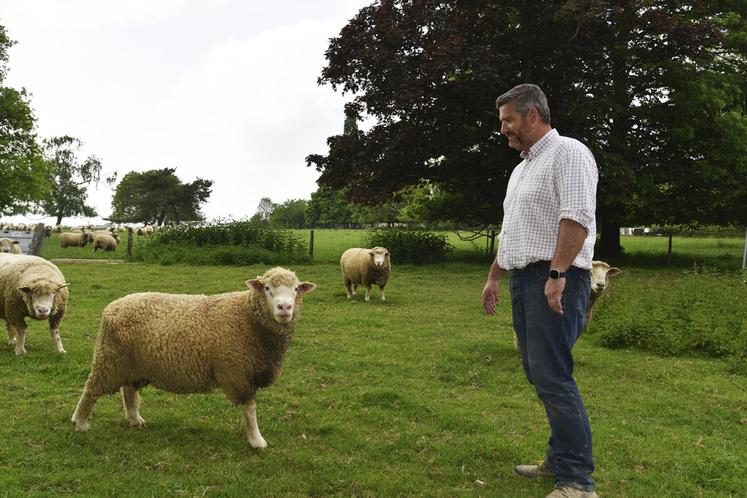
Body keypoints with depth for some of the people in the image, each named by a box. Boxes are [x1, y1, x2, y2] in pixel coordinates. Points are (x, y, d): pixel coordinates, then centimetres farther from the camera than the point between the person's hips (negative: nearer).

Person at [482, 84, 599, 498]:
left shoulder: (568, 153, -6)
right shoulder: (522, 168, 22)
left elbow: (576, 216, -18)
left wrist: (557, 274, -24)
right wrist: (494, 277, 22)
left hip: (554, 281, -9)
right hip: (522, 278, 9)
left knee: (552, 377, -10)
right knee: (538, 374, 11)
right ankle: (561, 458, 22)